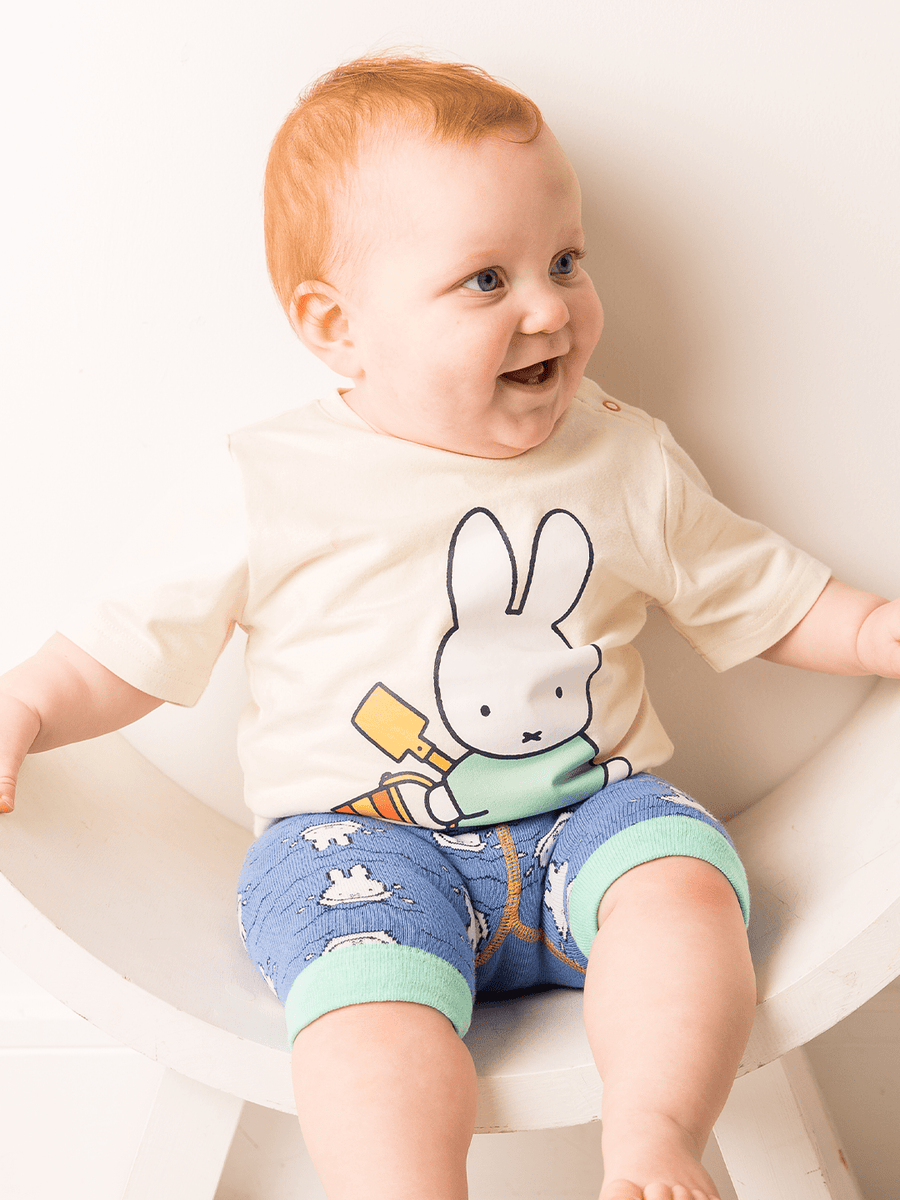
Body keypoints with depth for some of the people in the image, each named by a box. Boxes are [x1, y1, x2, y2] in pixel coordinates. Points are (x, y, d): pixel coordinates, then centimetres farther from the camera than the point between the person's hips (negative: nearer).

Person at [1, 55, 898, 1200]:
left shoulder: (628, 462, 5)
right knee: (370, 984, -29)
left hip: (588, 810, 3)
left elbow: (755, 589, 15)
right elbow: (143, 637, 3)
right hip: (364, 835, -2)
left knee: (683, 882, -25)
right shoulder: (277, 492, -3)